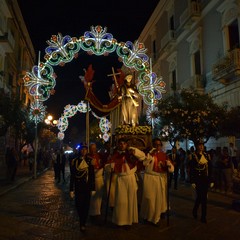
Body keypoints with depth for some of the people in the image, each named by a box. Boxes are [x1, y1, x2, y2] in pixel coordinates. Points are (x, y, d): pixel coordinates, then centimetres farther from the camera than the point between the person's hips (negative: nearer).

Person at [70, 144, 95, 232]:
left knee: (86, 205, 4)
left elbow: (92, 175, 0)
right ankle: (82, 223, 26)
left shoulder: (89, 161, 0)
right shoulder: (74, 161, 0)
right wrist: (71, 189, 0)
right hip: (78, 187, 0)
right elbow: (72, 176, 2)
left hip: (87, 187, 0)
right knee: (79, 205, 0)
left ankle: (83, 223, 20)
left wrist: (92, 188, -3)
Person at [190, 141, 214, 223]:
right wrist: (192, 182, -11)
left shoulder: (206, 155, 7)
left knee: (204, 197, 7)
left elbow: (210, 169, 8)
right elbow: (191, 170, -8)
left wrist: (211, 180, 5)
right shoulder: (193, 156, -7)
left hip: (205, 179, 4)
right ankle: (195, 210, 25)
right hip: (198, 179, -4)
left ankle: (203, 216, 19)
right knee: (199, 196, -2)